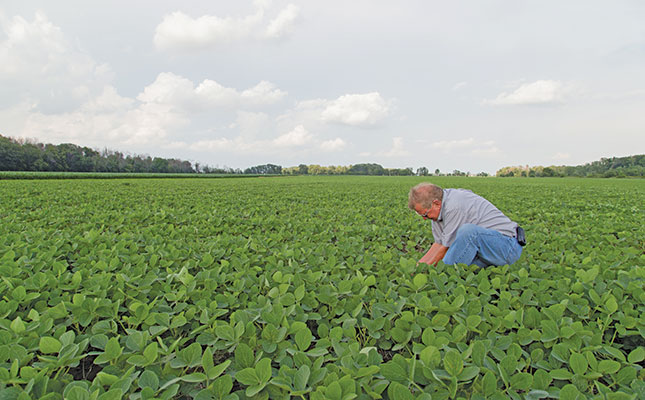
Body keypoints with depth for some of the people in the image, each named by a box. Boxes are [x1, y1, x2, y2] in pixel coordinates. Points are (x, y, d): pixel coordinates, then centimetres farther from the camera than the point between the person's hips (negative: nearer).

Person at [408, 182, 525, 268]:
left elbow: (446, 247, -17)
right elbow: (439, 244, 10)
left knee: (468, 230, -35)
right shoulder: (439, 208, 4)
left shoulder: (453, 206, -24)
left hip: (508, 246, -9)